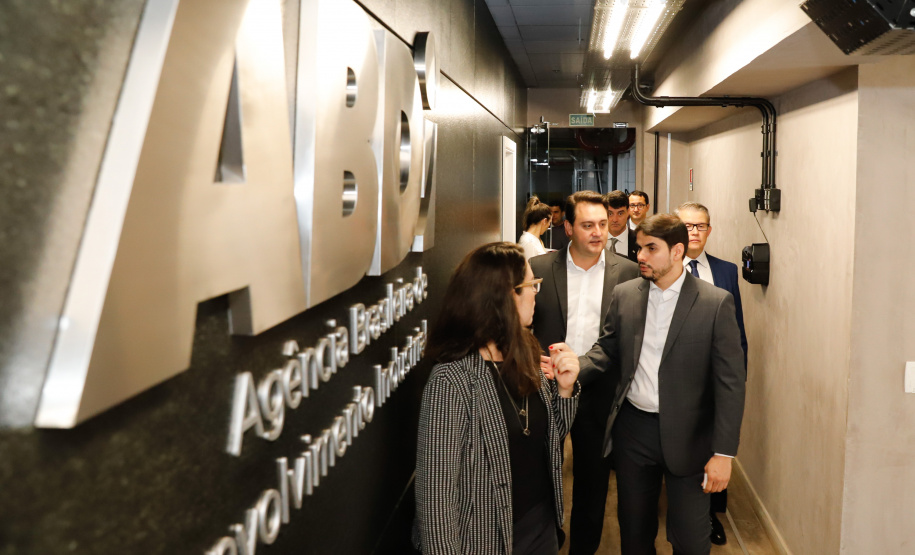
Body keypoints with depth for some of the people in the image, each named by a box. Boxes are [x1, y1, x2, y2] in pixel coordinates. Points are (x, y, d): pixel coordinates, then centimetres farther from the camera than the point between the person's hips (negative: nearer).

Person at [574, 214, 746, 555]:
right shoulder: (624, 295, 2)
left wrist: (723, 452, -14)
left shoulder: (716, 303, -10)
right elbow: (607, 350, 7)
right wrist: (575, 366, -15)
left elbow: (730, 382, -11)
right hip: (632, 429, 4)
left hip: (686, 437, -3)